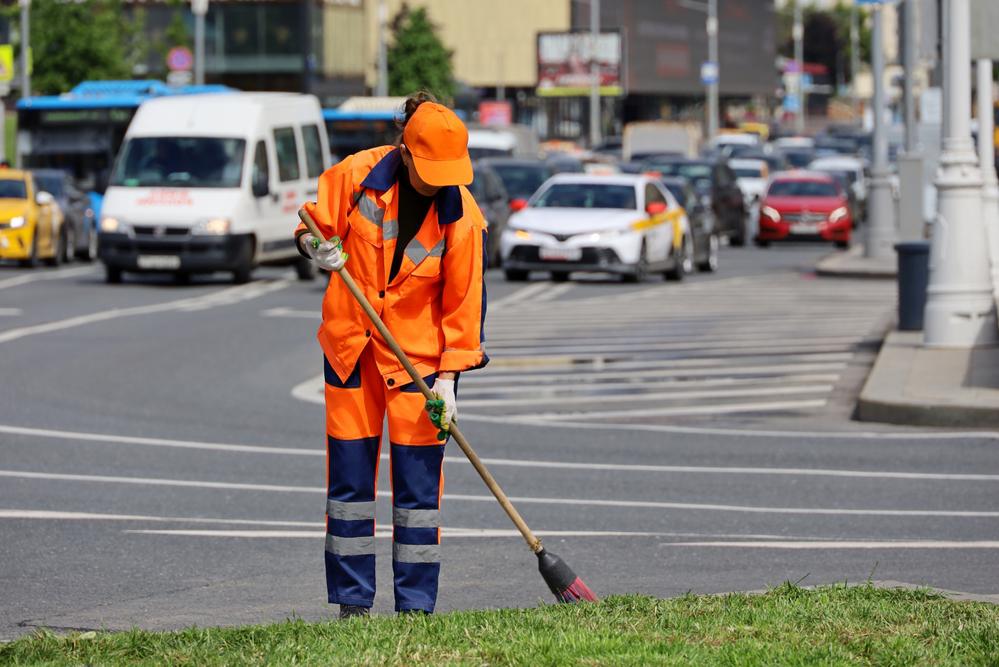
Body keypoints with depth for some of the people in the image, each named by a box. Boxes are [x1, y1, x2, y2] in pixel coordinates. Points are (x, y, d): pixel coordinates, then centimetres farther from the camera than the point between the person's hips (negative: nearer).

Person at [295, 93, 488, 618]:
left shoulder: (462, 216, -12)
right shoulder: (357, 176, -10)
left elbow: (463, 300, -6)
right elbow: (315, 222, 5)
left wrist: (448, 375, -9)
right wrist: (315, 246, -18)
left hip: (419, 352, -1)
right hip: (350, 344, 2)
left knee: (418, 484, -3)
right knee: (349, 476, 4)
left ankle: (416, 606, 4)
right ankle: (352, 601, 12)